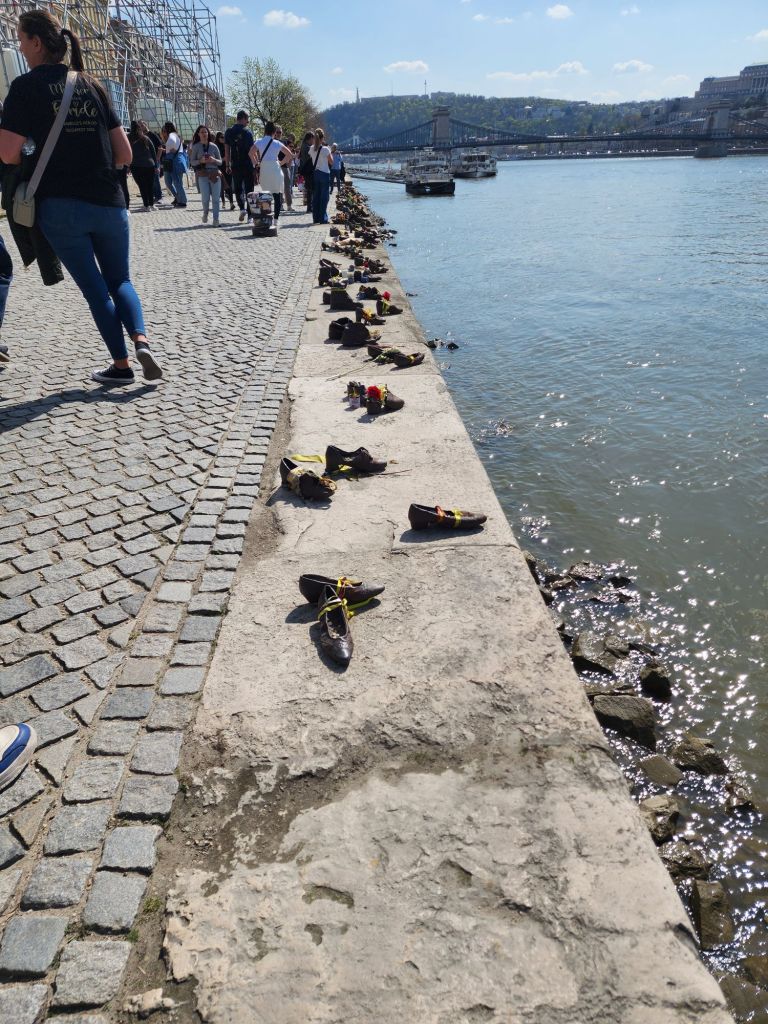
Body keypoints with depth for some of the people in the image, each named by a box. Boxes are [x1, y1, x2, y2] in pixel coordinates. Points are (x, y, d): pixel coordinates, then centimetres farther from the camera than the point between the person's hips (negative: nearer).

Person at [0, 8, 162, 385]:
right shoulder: (91, 85, 10)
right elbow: (125, 154, 7)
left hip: (61, 205, -3)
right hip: (108, 202, 3)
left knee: (94, 289, 7)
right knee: (120, 280, 16)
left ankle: (121, 365, 8)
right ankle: (141, 341, -10)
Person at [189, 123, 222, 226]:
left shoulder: (213, 146, 8)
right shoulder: (195, 147, 5)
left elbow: (220, 162, 10)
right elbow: (192, 162, 5)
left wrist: (214, 160, -10)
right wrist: (200, 161, -13)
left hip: (215, 174, 1)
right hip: (203, 175, -1)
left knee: (216, 198, -3)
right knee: (205, 198, -7)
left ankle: (216, 219, 3)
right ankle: (205, 213, 22)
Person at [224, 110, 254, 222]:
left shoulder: (229, 132, 3)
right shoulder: (247, 131, -6)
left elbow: (227, 150, 3)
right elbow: (252, 149, -8)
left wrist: (228, 165, 9)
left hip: (235, 165, 2)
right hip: (248, 165, -2)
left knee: (238, 188, 13)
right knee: (249, 189, 6)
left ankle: (242, 208, -11)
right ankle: (250, 214, 7)